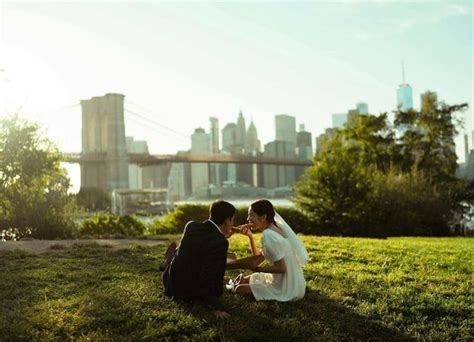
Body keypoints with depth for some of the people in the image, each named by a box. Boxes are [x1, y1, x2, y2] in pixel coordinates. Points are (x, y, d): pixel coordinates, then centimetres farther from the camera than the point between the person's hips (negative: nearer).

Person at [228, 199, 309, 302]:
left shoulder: (268, 235, -22)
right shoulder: (275, 229, 6)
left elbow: (281, 268, -25)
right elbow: (258, 258, 13)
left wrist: (258, 269, -14)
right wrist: (250, 236, 4)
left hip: (285, 289, -9)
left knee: (240, 288, -7)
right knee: (243, 279, 15)